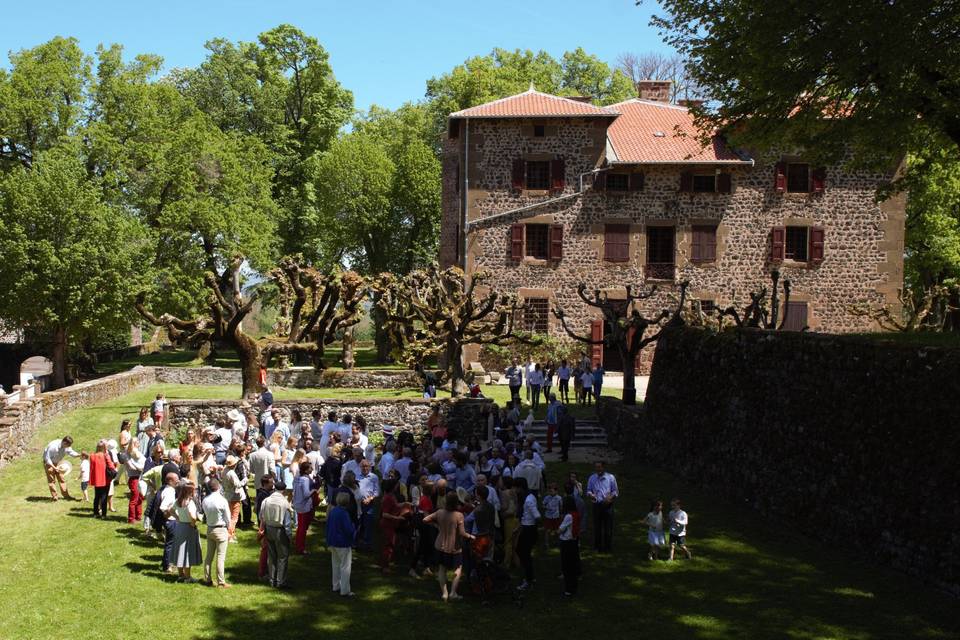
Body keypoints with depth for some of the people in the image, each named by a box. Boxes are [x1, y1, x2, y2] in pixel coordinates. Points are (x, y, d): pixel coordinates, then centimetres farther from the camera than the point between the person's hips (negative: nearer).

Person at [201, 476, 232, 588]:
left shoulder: (205, 500, -4)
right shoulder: (222, 500, -17)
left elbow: (205, 515, 3)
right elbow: (227, 518, -9)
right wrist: (228, 528, 7)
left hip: (209, 529, 5)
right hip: (221, 530, -5)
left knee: (209, 556, 14)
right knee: (220, 557, -1)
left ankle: (207, 579, 22)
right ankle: (221, 582, 1)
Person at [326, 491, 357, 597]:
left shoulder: (332, 511, 2)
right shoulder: (344, 513, -23)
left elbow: (328, 526, 12)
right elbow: (349, 530, -23)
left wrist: (329, 541, 20)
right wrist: (353, 526, -1)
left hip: (333, 543, 8)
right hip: (343, 544, -8)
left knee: (336, 565, 20)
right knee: (345, 567, 1)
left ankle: (336, 586, 30)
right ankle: (345, 591, 4)